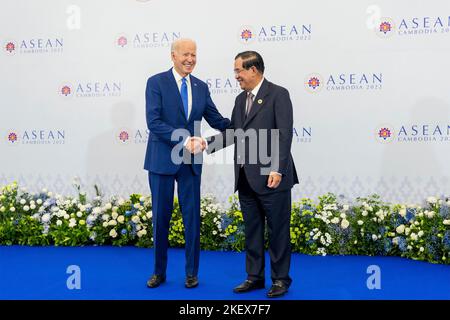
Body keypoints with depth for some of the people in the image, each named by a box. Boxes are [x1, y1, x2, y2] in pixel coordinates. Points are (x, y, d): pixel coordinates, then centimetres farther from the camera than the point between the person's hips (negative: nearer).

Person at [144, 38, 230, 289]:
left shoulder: (201, 87, 8)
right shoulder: (156, 82, -6)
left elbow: (217, 120, 8)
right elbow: (153, 122, -16)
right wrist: (184, 140, -25)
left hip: (191, 162, 3)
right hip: (162, 160, -3)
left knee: (192, 217, 6)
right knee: (161, 216, 7)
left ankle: (192, 272, 20)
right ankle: (159, 272, 23)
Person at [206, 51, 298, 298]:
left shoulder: (278, 94, -7)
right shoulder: (240, 99, 15)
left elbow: (284, 135, -14)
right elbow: (232, 132, 14)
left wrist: (277, 170, -19)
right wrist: (207, 144, 0)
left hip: (270, 177, -7)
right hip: (246, 179, 7)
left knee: (278, 230, 4)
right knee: (252, 230, 14)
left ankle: (280, 278, 18)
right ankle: (255, 276, 25)